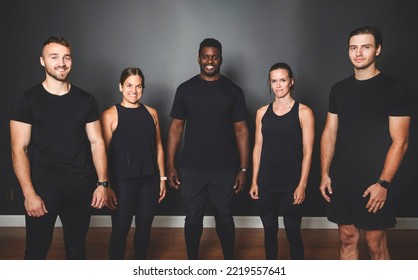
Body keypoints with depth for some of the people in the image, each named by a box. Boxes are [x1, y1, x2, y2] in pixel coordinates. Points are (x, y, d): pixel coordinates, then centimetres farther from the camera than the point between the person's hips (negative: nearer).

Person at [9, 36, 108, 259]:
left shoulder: (86, 100, 4)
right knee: (36, 250, 9)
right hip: (42, 188, -2)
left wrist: (102, 183, -2)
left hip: (80, 187, 3)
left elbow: (96, 142, 5)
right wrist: (29, 193, -14)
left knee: (77, 247, 16)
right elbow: (19, 150, -7)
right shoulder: (27, 100, -4)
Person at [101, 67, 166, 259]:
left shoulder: (151, 113, 6)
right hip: (122, 182, -4)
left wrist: (162, 178, 9)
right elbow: (104, 152, -8)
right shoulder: (110, 115, -6)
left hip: (149, 180, 4)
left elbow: (158, 147, 10)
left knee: (144, 226, 14)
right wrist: (106, 186, -11)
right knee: (120, 230, 4)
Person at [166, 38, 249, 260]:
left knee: (224, 218, 12)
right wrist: (170, 166, -2)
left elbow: (241, 131, 2)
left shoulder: (233, 91, 2)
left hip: (225, 169, 0)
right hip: (191, 169, 1)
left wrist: (243, 168, -3)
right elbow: (176, 128, 3)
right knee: (193, 218, 12)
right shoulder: (185, 89, 3)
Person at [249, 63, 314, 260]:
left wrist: (302, 185, -10)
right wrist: (254, 182, 5)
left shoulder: (303, 112, -4)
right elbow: (258, 148, 7)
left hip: (291, 184, -3)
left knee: (293, 232, 6)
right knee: (269, 230, 14)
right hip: (266, 184, 3)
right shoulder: (262, 112, 6)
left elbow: (307, 151, -5)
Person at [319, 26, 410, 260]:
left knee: (376, 244, 5)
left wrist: (383, 183, -15)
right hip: (340, 181, 4)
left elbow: (400, 142, -9)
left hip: (373, 183, -4)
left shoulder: (393, 89, -6)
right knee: (347, 239, 13)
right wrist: (325, 174, 5)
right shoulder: (339, 89, 8)